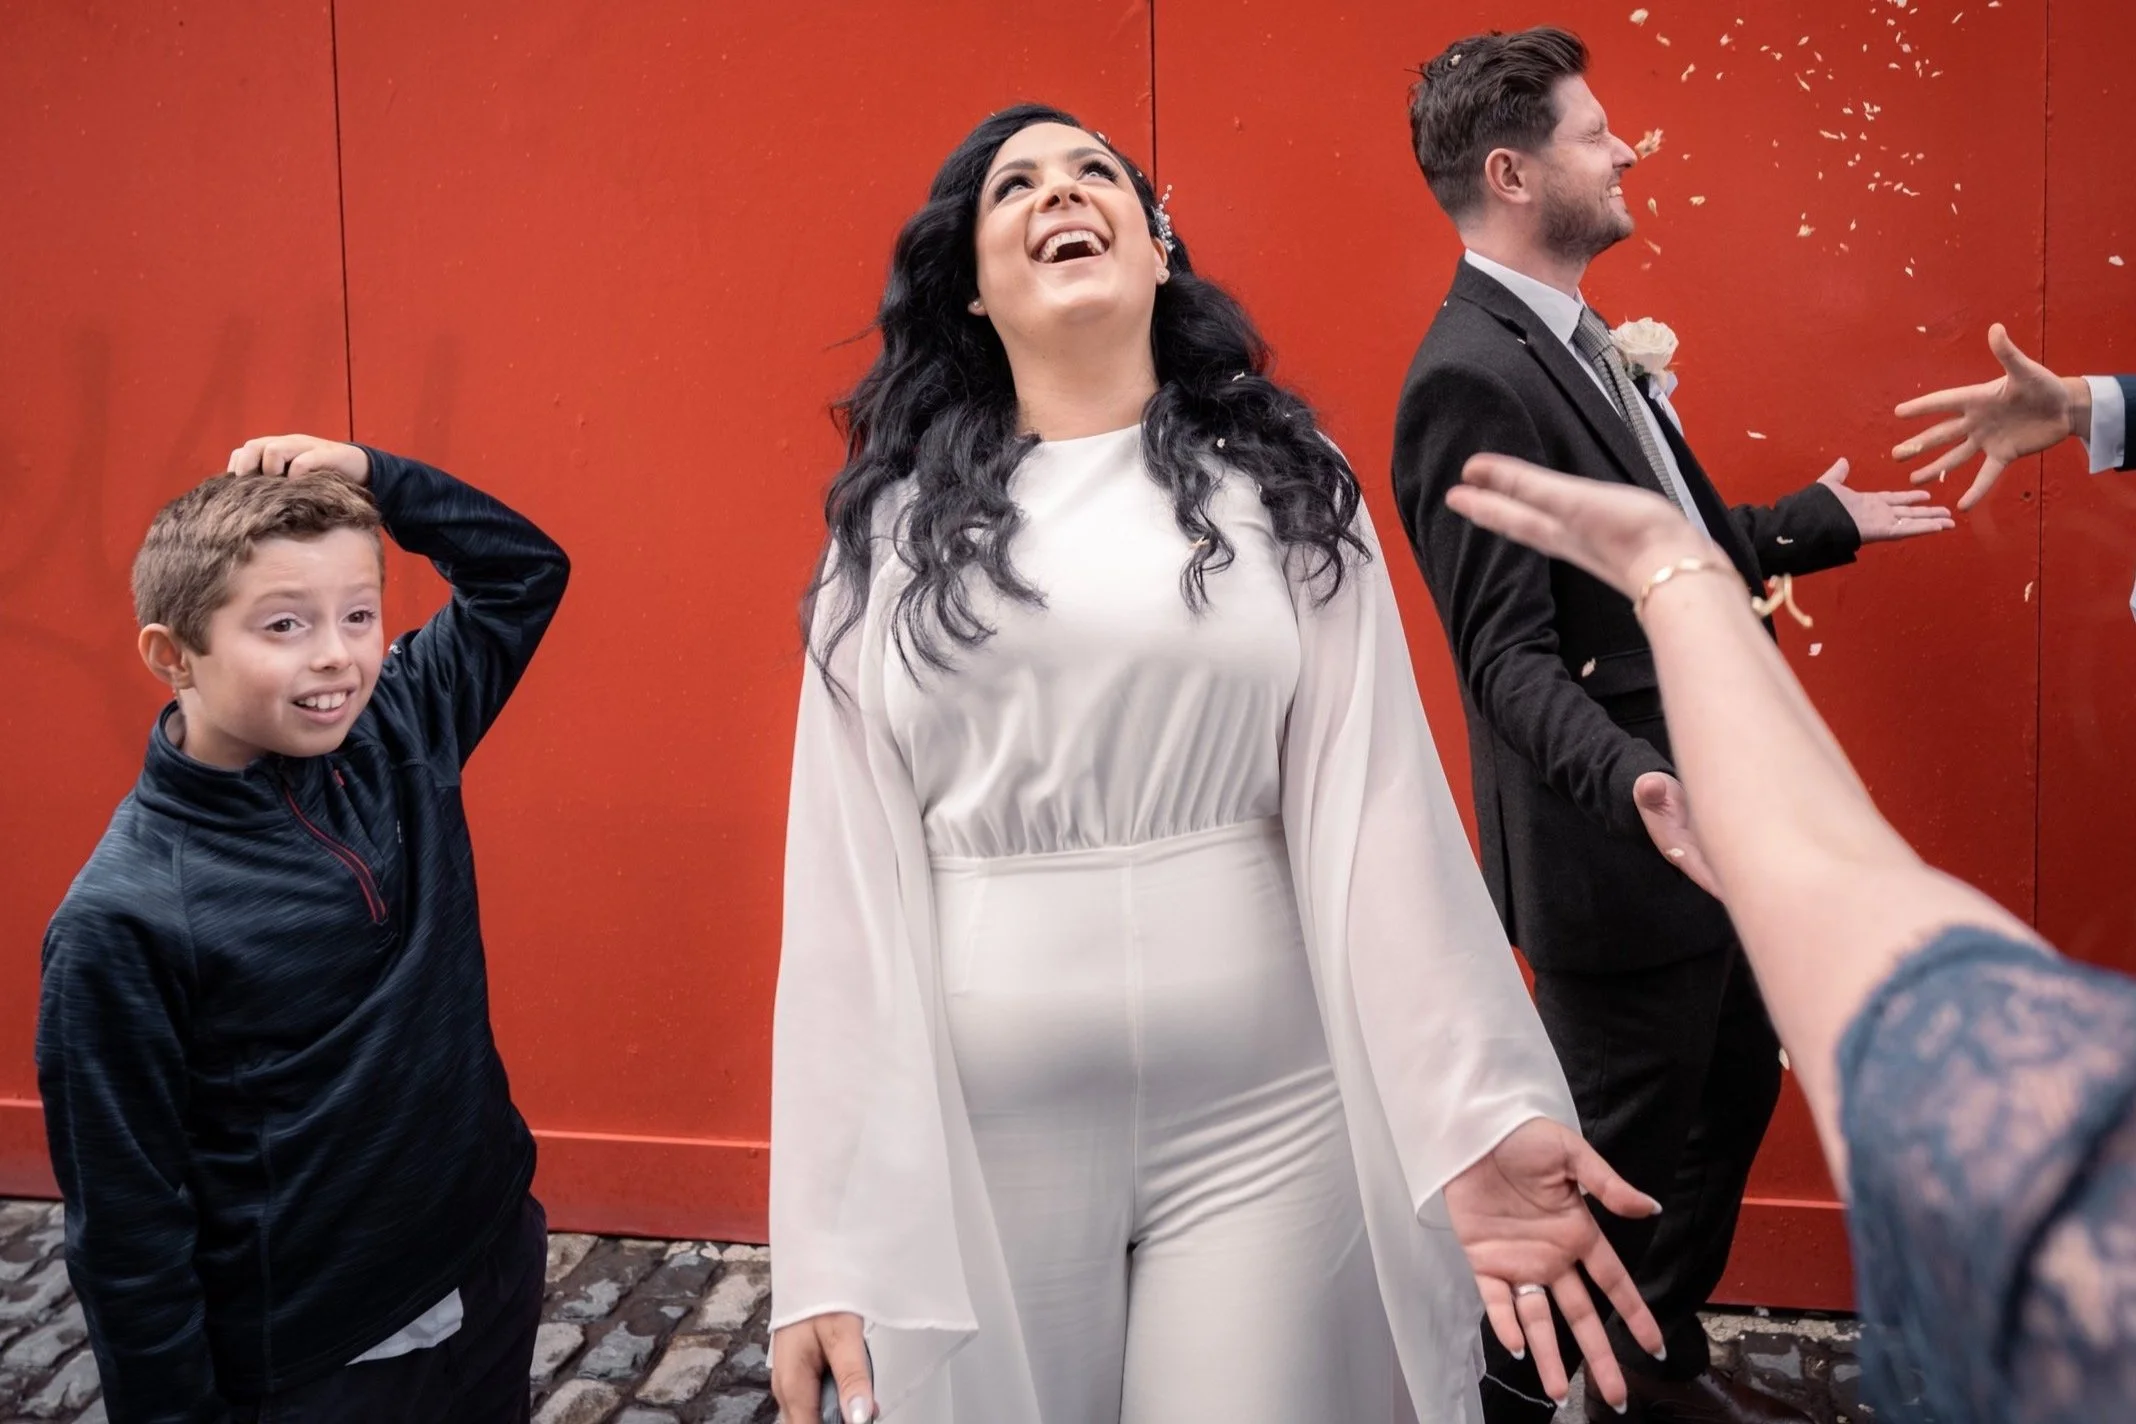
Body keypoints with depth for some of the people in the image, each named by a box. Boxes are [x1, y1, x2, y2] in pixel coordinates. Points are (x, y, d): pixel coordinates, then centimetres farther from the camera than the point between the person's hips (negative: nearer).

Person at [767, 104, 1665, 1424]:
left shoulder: (1282, 482, 3)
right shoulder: (898, 521, 3)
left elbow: (1372, 809, -5)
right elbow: (847, 874, 0)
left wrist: (1479, 1111, -17)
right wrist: (828, 1240, -3)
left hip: (1264, 1117, 0)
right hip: (973, 1129, 1)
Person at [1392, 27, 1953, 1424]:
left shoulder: (1579, 339, 10)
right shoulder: (1473, 379, -22)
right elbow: (1511, 655, -27)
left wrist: (1820, 520, 28)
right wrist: (1630, 776, -41)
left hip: (1720, 824, 10)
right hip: (1627, 857, -10)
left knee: (1736, 1091, 24)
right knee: (1622, 1155, 6)